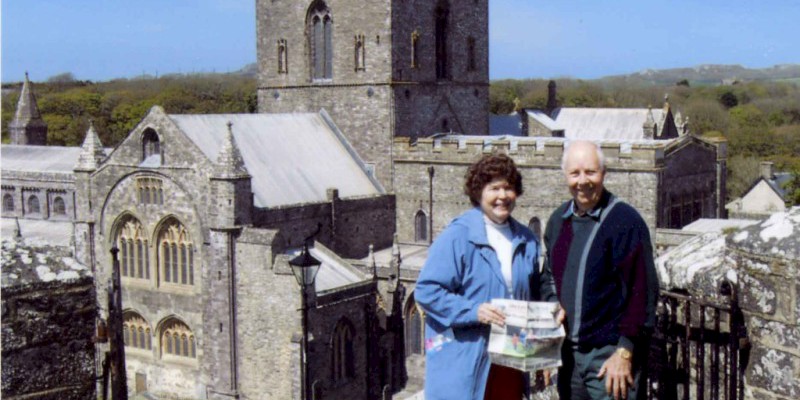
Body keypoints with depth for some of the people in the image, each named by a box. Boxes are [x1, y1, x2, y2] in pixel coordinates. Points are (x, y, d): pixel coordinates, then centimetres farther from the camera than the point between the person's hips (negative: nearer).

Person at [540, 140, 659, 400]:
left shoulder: (625, 221, -10)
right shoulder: (559, 221, 10)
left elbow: (642, 291, -12)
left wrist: (625, 352, -15)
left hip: (610, 354, -6)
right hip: (567, 354, 7)